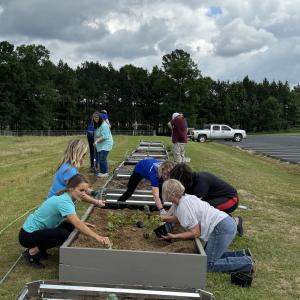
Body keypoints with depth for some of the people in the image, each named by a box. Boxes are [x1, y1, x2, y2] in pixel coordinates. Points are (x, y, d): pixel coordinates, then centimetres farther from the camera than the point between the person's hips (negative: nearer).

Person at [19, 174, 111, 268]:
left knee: (70, 226, 4)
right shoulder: (64, 202, -27)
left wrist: (81, 224, -5)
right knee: (63, 235, -26)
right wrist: (98, 237, -46)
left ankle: (40, 248, 12)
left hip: (39, 230, 9)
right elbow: (77, 224, -39)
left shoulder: (65, 197, -1)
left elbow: (63, 218, 9)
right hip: (28, 235, -9)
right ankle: (32, 252, -7)